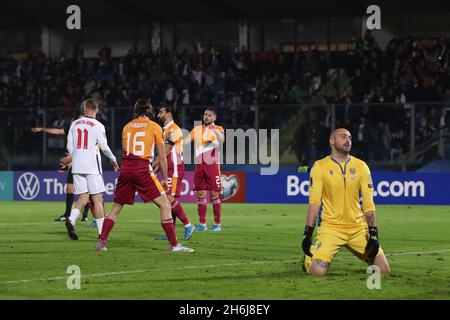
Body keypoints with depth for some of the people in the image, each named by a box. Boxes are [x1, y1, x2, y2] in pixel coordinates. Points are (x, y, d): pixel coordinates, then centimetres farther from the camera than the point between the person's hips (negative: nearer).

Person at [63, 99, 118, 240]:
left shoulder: (75, 124, 6)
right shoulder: (98, 126, -7)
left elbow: (70, 145, 11)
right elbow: (104, 147, -4)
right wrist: (113, 159, 13)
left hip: (77, 166, 4)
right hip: (92, 166, -4)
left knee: (83, 198, 8)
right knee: (97, 199, 2)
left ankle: (71, 220, -17)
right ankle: (102, 232, 2)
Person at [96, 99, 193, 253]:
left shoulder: (127, 127, 15)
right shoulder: (155, 127, 5)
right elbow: (162, 157, 5)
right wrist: (164, 178, 13)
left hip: (125, 169, 4)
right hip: (143, 170, -4)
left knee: (115, 208, 16)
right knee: (165, 205, 1)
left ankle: (101, 242, 12)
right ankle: (174, 244, -6)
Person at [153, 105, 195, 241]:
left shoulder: (173, 130, -14)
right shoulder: (166, 130, 18)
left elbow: (164, 153, -17)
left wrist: (151, 167, -16)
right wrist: (155, 170, 16)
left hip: (175, 168, -10)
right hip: (170, 169, 10)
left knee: (170, 198, -15)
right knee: (169, 199, 7)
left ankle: (188, 225, -11)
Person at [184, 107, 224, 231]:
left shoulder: (218, 129, 2)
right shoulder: (196, 129, 14)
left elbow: (222, 140, -18)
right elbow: (186, 141, 7)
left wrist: (214, 130, -36)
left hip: (212, 165, -4)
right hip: (199, 165, 4)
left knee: (214, 194, -4)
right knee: (200, 195, 4)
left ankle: (217, 224, 1)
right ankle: (202, 224, 9)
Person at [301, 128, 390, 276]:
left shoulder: (361, 167, 5)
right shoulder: (320, 167, -2)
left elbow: (368, 203, 4)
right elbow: (314, 202, -5)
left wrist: (373, 233, -6)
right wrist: (308, 232, -13)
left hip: (358, 228, 3)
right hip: (330, 228, -3)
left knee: (384, 270, -4)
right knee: (318, 272, -20)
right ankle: (309, 257, 16)